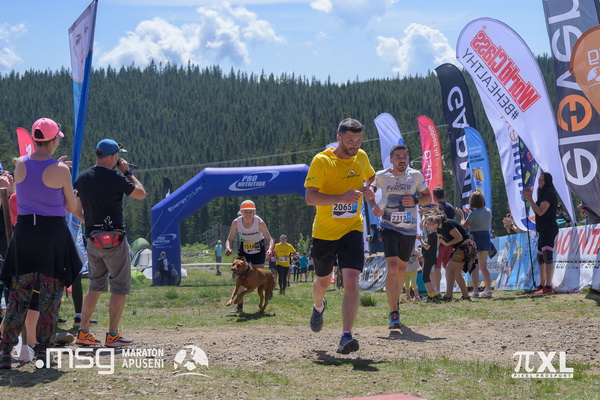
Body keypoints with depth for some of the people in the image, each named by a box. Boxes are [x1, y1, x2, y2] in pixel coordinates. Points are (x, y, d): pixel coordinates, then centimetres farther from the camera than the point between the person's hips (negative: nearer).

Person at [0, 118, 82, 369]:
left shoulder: (20, 165, 0)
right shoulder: (60, 170, -10)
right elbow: (72, 208, -1)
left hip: (24, 230, 3)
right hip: (53, 231, -3)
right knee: (50, 296, 8)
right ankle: (42, 353, 9)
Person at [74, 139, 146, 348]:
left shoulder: (82, 178, 6)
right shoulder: (115, 178, -14)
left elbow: (78, 208, 14)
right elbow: (141, 194, -5)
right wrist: (127, 172, 4)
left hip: (92, 239, 7)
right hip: (114, 240, -7)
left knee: (96, 285, 18)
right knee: (120, 287, 2)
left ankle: (83, 332, 14)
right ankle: (113, 335, 1)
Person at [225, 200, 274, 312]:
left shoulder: (259, 222, -26)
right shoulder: (236, 222, -20)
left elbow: (270, 239, -21)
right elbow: (229, 239, -12)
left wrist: (270, 249, -41)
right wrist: (228, 248, -34)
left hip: (259, 249, -2)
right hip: (244, 248, 2)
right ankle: (239, 306, -3)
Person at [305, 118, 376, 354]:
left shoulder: (361, 157, 1)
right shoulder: (321, 161, -14)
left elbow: (370, 176, 24)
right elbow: (310, 197, -21)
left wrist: (368, 188, 0)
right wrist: (341, 197, -33)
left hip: (352, 230, 2)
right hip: (324, 231, -2)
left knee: (351, 281, -16)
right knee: (323, 280, 18)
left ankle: (346, 337, -18)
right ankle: (318, 307, 53)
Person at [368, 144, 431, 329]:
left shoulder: (416, 176, -2)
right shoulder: (381, 176, -4)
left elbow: (428, 196, 8)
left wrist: (415, 201, -14)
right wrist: (373, 206, -5)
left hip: (409, 230, 2)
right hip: (389, 228, -2)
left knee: (402, 267, 16)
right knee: (392, 267, -17)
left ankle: (395, 301, 41)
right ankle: (393, 313, -18)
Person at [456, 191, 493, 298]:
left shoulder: (474, 213, -15)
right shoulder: (488, 211, 4)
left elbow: (464, 226, -12)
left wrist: (462, 215, 2)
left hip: (475, 238, -6)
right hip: (486, 238, 6)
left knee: (475, 267, -2)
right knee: (483, 266, 16)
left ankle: (475, 291, -5)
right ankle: (488, 289, 14)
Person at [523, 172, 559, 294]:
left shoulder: (549, 193, -11)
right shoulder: (543, 193, 20)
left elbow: (540, 212, -19)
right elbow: (537, 212, 20)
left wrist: (529, 199, -17)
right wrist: (531, 198, 13)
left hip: (548, 229, -11)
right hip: (543, 229, 11)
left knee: (547, 257, -16)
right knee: (540, 258, 15)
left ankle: (548, 286, -20)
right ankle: (542, 285, 21)